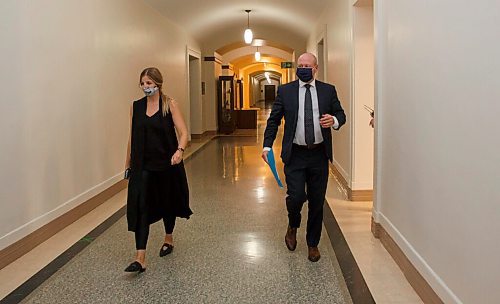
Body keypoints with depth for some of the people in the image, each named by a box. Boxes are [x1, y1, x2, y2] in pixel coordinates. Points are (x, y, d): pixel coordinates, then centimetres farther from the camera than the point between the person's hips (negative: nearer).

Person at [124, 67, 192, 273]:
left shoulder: (170, 105, -5)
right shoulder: (136, 107, 4)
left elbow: (183, 132, -11)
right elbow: (132, 137, 11)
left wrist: (180, 150, -30)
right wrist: (128, 163, 14)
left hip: (167, 163, -1)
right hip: (143, 165, 2)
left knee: (167, 203, 15)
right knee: (140, 207, -9)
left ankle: (168, 239, 41)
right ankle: (140, 258, -10)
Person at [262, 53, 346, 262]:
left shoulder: (328, 90, 6)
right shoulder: (285, 91, 4)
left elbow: (341, 115, 9)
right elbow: (273, 120, 5)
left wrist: (334, 120, -16)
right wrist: (267, 145, -5)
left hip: (319, 154, 1)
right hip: (295, 154, -1)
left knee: (317, 202, 7)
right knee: (296, 196, -11)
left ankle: (313, 244, 26)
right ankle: (293, 226, 24)